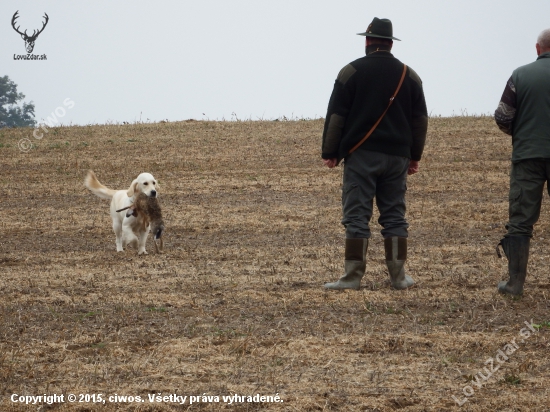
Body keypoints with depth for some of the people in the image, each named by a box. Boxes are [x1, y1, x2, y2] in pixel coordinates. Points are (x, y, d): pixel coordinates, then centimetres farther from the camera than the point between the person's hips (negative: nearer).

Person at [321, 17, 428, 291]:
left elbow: (335, 116, -4)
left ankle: (352, 277, -6)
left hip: (361, 155, -3)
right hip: (397, 156, 3)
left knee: (356, 216, -3)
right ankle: (398, 277, 7)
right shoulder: (408, 75, 8)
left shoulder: (352, 71, -3)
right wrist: (414, 156, 19)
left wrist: (330, 153, 1)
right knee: (394, 216, 8)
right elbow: (420, 119, 12)